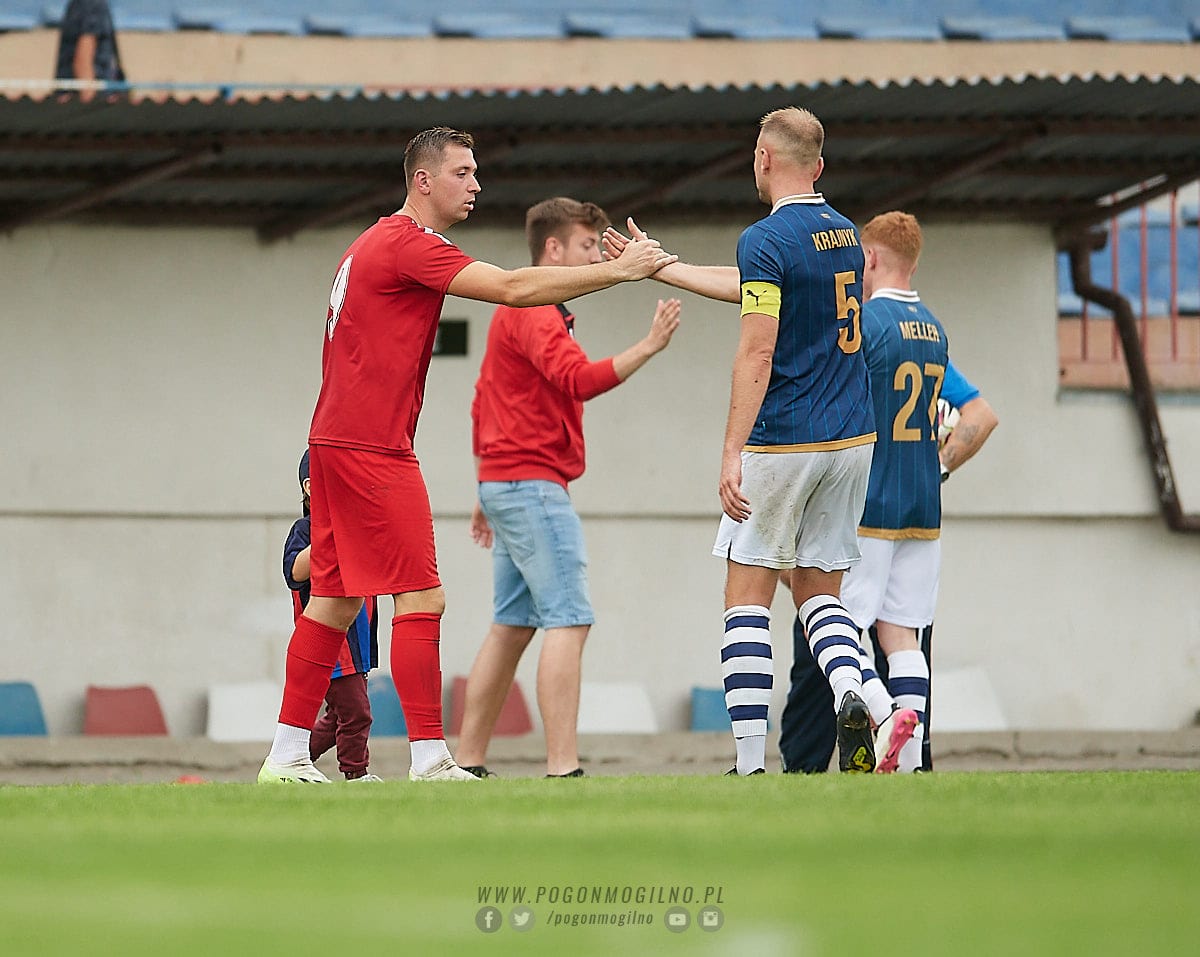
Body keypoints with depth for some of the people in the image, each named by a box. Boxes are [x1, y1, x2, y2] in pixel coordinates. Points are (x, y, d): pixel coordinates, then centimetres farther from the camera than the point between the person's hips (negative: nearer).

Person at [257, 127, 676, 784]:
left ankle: (286, 757, 12)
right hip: (372, 450, -10)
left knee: (334, 601, 11)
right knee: (421, 599, -10)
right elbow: (512, 288, -21)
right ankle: (429, 760, -12)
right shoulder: (409, 244, -13)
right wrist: (618, 270, -20)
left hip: (337, 444, 10)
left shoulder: (377, 244, 19)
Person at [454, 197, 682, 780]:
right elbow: (580, 380, -27)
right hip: (533, 484, -11)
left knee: (511, 628, 11)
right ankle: (563, 767, -23)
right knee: (567, 622, -16)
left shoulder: (520, 312, 21)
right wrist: (647, 348, -31)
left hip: (507, 486, 11)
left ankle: (468, 765, 12)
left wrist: (489, 494, 28)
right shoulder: (533, 312, -11)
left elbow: (484, 408, 26)